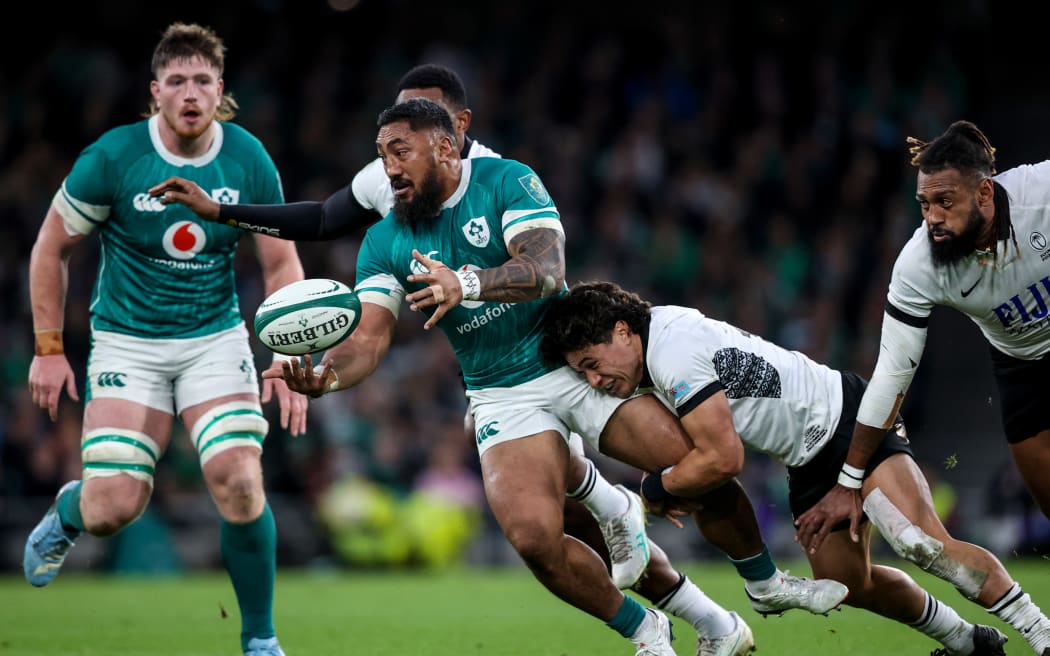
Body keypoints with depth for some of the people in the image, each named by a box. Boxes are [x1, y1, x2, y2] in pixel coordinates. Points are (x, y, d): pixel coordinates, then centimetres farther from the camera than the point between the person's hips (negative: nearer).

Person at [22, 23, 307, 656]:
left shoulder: (250, 160, -7)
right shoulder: (111, 158, -13)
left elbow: (281, 263, 3)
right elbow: (52, 248, -2)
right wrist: (48, 349, -2)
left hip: (216, 338, 1)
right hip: (127, 342, -1)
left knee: (240, 484, -18)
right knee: (115, 506, -11)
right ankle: (65, 512, 29)